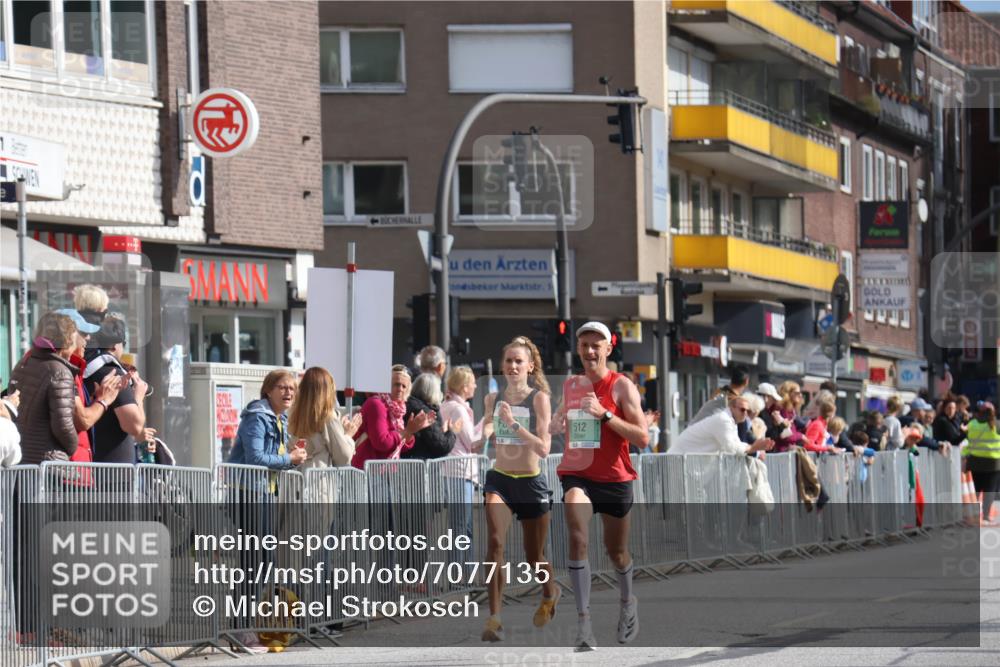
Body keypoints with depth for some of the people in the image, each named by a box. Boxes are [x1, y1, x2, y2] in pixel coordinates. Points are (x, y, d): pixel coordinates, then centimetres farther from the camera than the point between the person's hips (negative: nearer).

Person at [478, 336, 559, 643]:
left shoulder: (539, 398, -8)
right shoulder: (493, 399, 4)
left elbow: (544, 448, -18)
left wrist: (513, 423, -25)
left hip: (531, 483, -2)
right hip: (499, 480, 2)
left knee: (534, 558, 11)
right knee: (494, 542, -23)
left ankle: (550, 593, 46)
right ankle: (494, 618, -24)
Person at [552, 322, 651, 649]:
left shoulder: (621, 386, -8)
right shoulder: (570, 385, 7)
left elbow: (642, 437, -16)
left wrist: (605, 415, -24)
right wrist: (559, 423, 7)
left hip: (614, 478, -2)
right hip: (576, 475, 2)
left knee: (616, 551, 14)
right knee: (577, 538, -24)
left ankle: (627, 601, 46)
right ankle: (583, 618, -28)